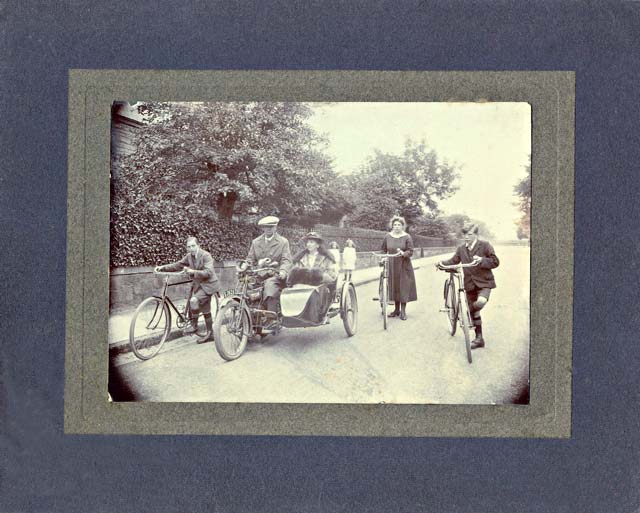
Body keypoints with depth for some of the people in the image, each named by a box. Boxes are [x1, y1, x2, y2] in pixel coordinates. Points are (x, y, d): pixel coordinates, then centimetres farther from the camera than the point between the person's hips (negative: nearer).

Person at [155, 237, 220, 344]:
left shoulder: (206, 255, -18)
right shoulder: (189, 256, 2)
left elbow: (208, 272, -27)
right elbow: (177, 265, 3)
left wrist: (193, 272, -35)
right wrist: (163, 267, -9)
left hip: (208, 284, -7)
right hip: (197, 284, 7)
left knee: (194, 300, -27)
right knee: (205, 310, 13)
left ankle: (193, 325, -10)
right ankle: (209, 333, 22)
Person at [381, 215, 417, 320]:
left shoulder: (407, 237, -4)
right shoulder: (387, 236, 5)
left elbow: (410, 251, -8)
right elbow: (384, 250, 15)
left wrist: (403, 253, -26)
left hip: (404, 266, -3)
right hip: (392, 266, 3)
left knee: (403, 287, -4)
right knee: (394, 287, 9)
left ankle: (403, 311, 3)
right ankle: (397, 309, 20)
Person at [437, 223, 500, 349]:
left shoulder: (485, 246, -6)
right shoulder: (461, 249, 6)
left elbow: (495, 262, -7)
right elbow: (453, 261, 4)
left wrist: (481, 260, -23)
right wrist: (443, 263, -16)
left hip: (484, 282, -4)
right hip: (469, 284, 4)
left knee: (480, 302, -33)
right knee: (474, 312, 9)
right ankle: (479, 338, 20)